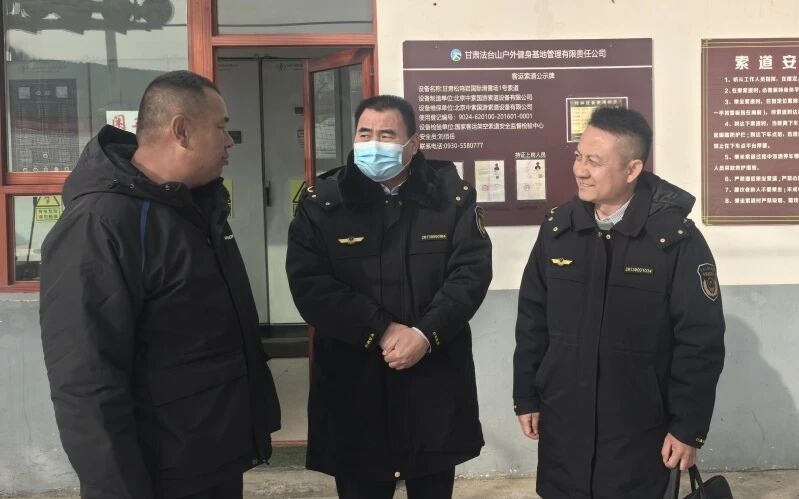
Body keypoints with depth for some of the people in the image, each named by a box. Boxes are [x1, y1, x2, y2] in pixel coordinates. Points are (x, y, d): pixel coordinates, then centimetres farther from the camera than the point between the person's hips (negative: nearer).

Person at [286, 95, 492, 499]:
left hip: (435, 382, 1)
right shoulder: (322, 201, -1)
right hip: (353, 384, -1)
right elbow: (309, 284, -10)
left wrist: (426, 334, -18)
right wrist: (381, 331, -18)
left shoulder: (451, 194, 2)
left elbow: (472, 271, -6)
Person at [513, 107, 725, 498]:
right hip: (561, 424, 4)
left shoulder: (676, 238, -13)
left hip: (639, 431, -3)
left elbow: (701, 341, -10)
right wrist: (526, 397, 8)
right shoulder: (558, 227, -1)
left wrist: (689, 427, -8)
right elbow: (532, 319, 6)